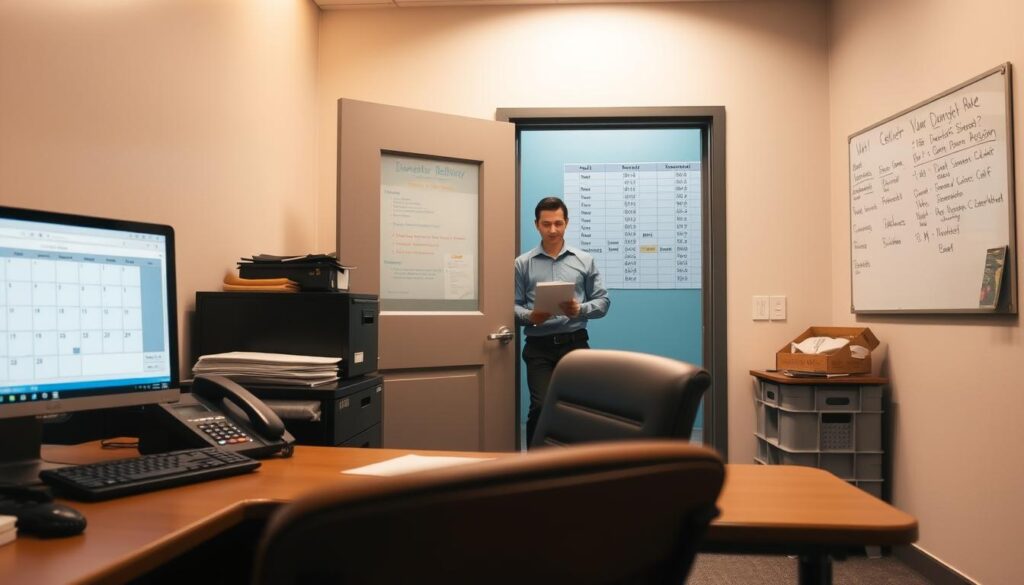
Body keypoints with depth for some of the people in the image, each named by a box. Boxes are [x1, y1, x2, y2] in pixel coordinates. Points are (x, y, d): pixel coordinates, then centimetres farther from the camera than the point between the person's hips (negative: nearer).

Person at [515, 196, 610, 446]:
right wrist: (530, 317, -18)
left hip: (575, 343, 2)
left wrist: (579, 309, -13)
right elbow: (514, 305, 2)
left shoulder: (585, 261, 8)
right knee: (541, 406, -10)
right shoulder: (523, 263, 5)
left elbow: (603, 301, 6)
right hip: (539, 346, -1)